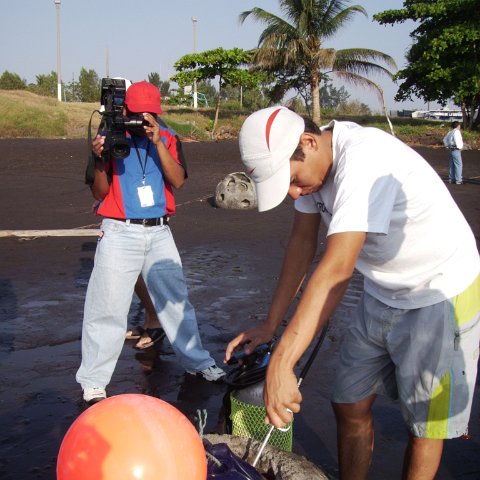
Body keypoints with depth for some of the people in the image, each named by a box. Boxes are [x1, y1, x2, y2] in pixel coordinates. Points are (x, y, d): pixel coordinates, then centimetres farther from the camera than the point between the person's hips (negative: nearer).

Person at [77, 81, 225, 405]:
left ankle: (197, 362, 29)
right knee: (107, 308, -4)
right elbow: (99, 193, -1)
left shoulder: (168, 137, 4)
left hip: (159, 232, 3)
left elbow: (178, 180, -11)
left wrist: (158, 142, -21)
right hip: (120, 233, -2)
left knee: (176, 299, 13)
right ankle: (93, 382, 8)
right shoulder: (111, 137, -1)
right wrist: (101, 160, -19)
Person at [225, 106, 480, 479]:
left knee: (424, 425, 7)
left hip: (442, 298, -7)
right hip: (382, 295, 8)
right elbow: (303, 241, 1)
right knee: (349, 406, 11)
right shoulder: (309, 160, -7)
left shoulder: (365, 159, -33)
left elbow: (337, 269, -40)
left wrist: (281, 365, -43)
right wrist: (270, 325, 0)